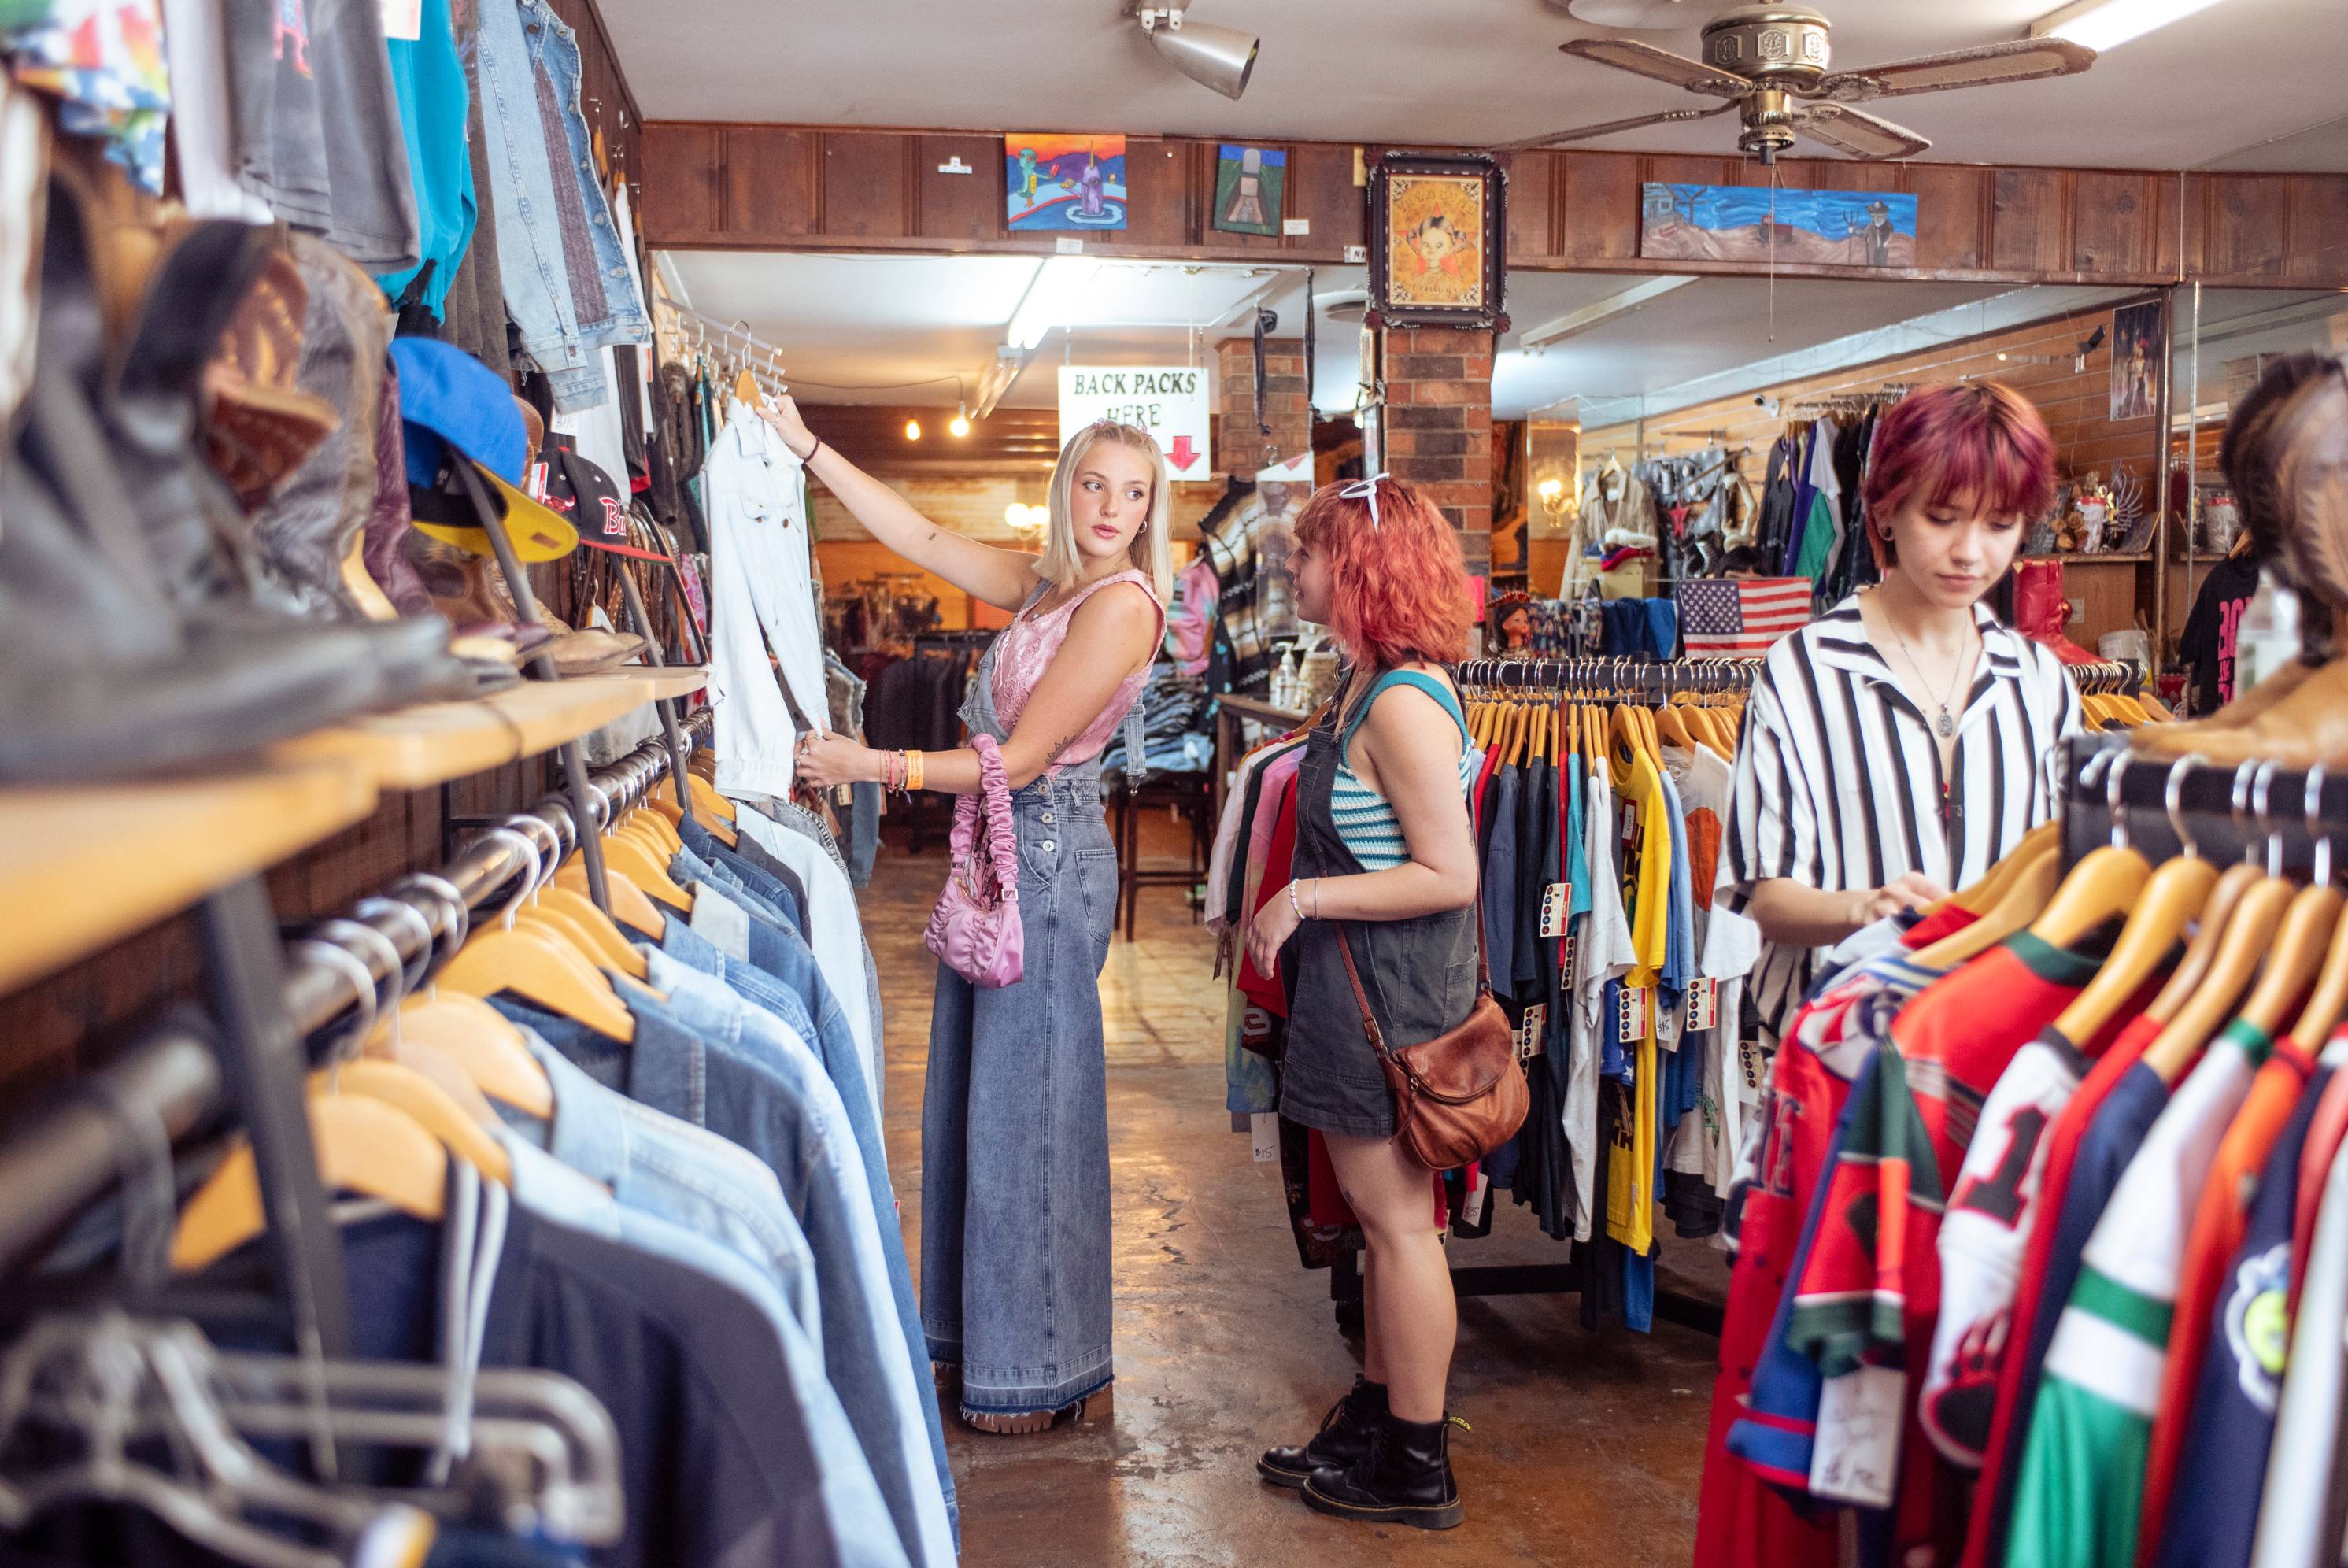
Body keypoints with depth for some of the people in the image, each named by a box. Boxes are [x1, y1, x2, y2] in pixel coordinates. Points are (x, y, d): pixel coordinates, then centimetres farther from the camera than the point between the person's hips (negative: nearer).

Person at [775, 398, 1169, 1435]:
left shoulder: (1122, 602, -15)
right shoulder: (1046, 582, 11)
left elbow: (1021, 759, -17)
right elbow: (924, 540, 17)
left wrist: (871, 766, -17)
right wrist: (806, 447, 15)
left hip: (1048, 856, -9)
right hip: (1000, 854, 9)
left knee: (1029, 1111, -1)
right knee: (973, 1099, 14)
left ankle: (1051, 1374, 14)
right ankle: (980, 1342, 28)